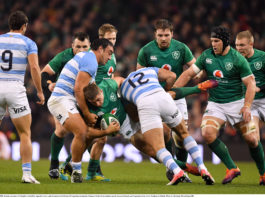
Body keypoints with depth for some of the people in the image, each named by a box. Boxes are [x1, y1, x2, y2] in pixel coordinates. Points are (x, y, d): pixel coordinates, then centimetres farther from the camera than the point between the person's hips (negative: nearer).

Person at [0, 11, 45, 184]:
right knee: (25, 134, 4)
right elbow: (34, 67, -9)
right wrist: (40, 91, -1)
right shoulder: (28, 43, 1)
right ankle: (27, 174, -5)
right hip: (15, 89, -2)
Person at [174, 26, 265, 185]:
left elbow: (250, 83, -10)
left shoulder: (238, 59, -11)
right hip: (215, 105, 3)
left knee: (251, 139, -7)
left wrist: (247, 106, -20)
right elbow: (189, 73, 6)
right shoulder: (207, 56, 1)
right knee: (207, 133, -21)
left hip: (237, 103, -3)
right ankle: (232, 168, -11)